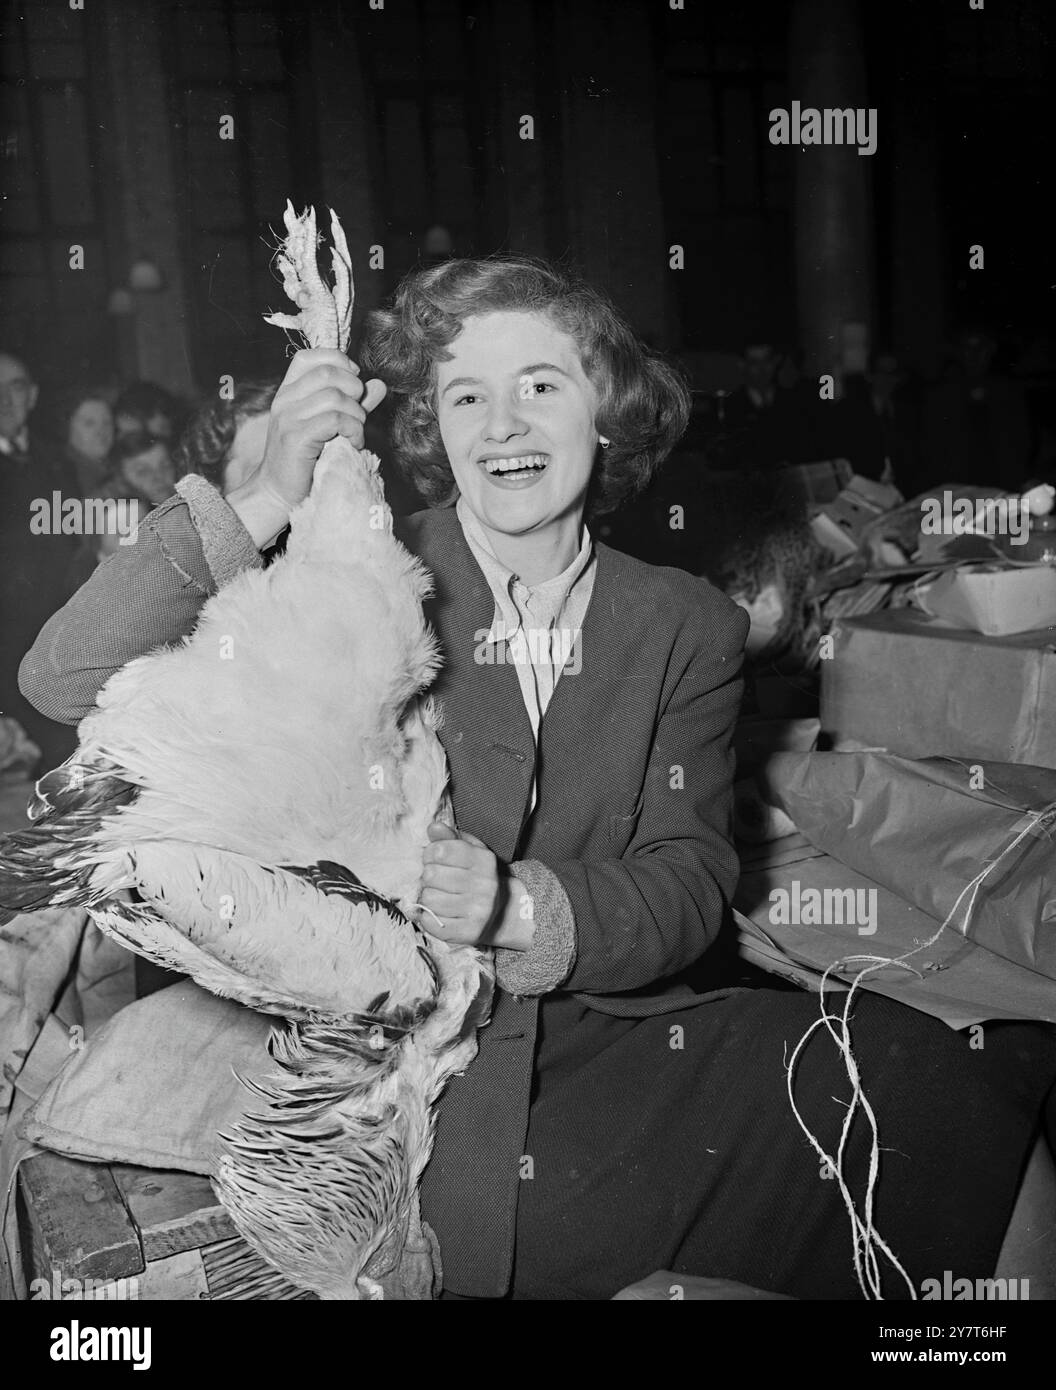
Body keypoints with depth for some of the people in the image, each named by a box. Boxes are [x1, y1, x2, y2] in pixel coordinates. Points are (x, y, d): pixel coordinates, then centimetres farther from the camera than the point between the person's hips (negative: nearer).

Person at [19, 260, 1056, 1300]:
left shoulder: (687, 629, 6)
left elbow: (689, 886, -1)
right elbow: (67, 682, -9)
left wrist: (517, 905, -21)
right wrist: (269, 500, -19)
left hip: (616, 1041, 3)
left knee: (947, 1093, -13)